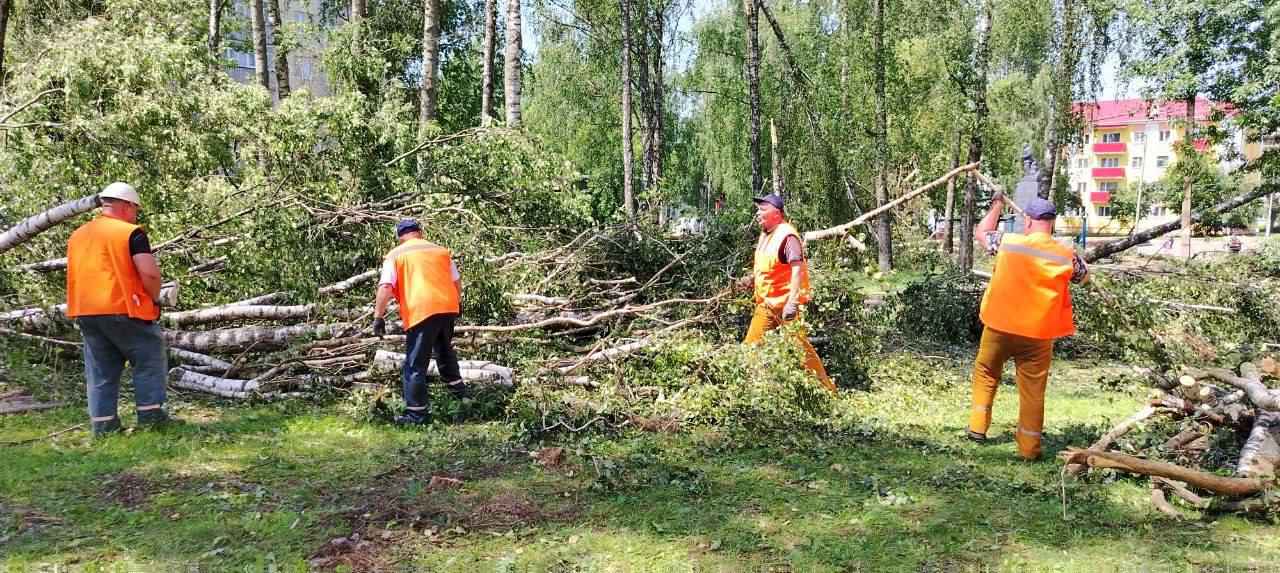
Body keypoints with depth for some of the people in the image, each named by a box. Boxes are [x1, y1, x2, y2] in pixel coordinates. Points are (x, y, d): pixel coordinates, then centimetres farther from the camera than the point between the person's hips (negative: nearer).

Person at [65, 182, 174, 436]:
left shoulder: (77, 236, 16)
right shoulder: (131, 233, -8)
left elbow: (77, 275, 21)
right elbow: (150, 273, -16)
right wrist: (154, 300, 0)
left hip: (85, 312, 7)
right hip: (123, 310, -7)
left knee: (100, 370, 11)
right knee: (150, 358, 7)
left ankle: (103, 423, 12)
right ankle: (150, 414, 5)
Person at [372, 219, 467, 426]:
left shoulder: (395, 255, 6)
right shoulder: (441, 250, 17)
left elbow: (385, 287, -6)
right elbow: (456, 281, 22)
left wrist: (378, 316, -4)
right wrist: (458, 303, 37)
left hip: (421, 312, -5)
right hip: (448, 306, 5)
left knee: (415, 365, 1)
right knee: (444, 349, 32)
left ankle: (416, 413, 1)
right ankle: (456, 386, 45)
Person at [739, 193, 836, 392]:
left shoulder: (787, 235, -15)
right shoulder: (765, 235, 12)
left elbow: (797, 269, -23)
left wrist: (792, 302, -31)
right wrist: (751, 278, 8)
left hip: (785, 302, -9)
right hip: (766, 303, 9)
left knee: (800, 346, -4)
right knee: (751, 344, 7)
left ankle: (827, 388, 7)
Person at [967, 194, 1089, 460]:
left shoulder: (1009, 242, -8)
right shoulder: (1067, 256, -5)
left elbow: (982, 231, 12)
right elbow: (1085, 276, 17)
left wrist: (997, 206, 26)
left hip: (999, 327, 0)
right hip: (1038, 334, 0)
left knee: (986, 374, 21)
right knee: (1032, 390, 8)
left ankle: (978, 428, 23)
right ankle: (1029, 447, 14)